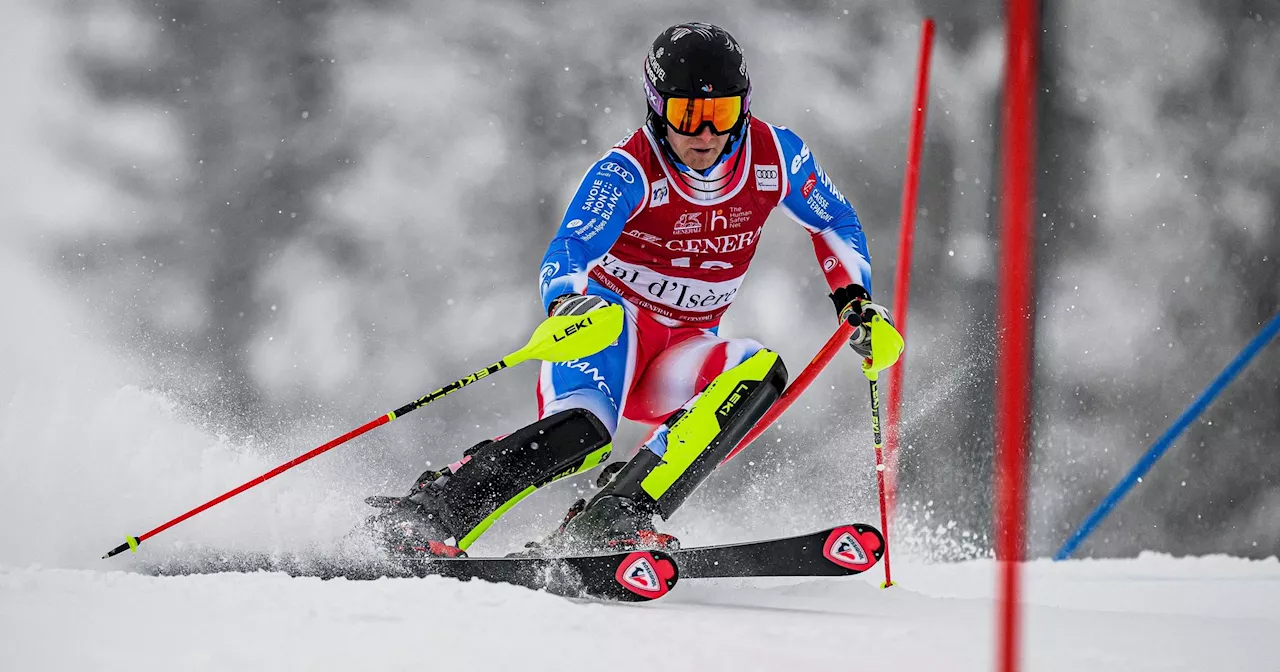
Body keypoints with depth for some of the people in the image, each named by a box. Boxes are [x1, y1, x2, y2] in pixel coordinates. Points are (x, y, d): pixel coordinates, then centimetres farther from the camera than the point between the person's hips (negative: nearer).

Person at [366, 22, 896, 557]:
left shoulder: (775, 156, -7)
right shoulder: (628, 172, -19)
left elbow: (834, 222, 13)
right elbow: (566, 255, -32)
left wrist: (856, 302, 1)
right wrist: (569, 304, -54)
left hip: (681, 353, 5)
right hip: (613, 323, -5)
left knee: (759, 371, -29)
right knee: (585, 431, -35)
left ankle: (614, 518, -36)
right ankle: (427, 515, -33)